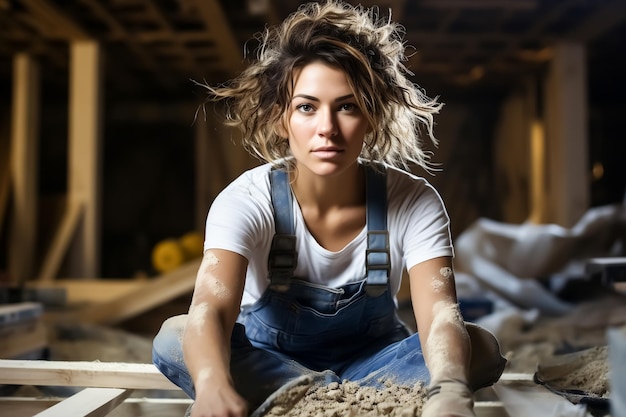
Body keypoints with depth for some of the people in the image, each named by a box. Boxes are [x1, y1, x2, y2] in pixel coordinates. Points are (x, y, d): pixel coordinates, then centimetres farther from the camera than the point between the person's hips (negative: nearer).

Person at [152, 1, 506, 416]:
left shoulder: (414, 203, -19)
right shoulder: (246, 200, -23)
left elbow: (441, 317, -32)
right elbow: (210, 310, -39)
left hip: (371, 361, 1)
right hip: (267, 362, 0)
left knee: (481, 347, -24)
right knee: (173, 338, -28)